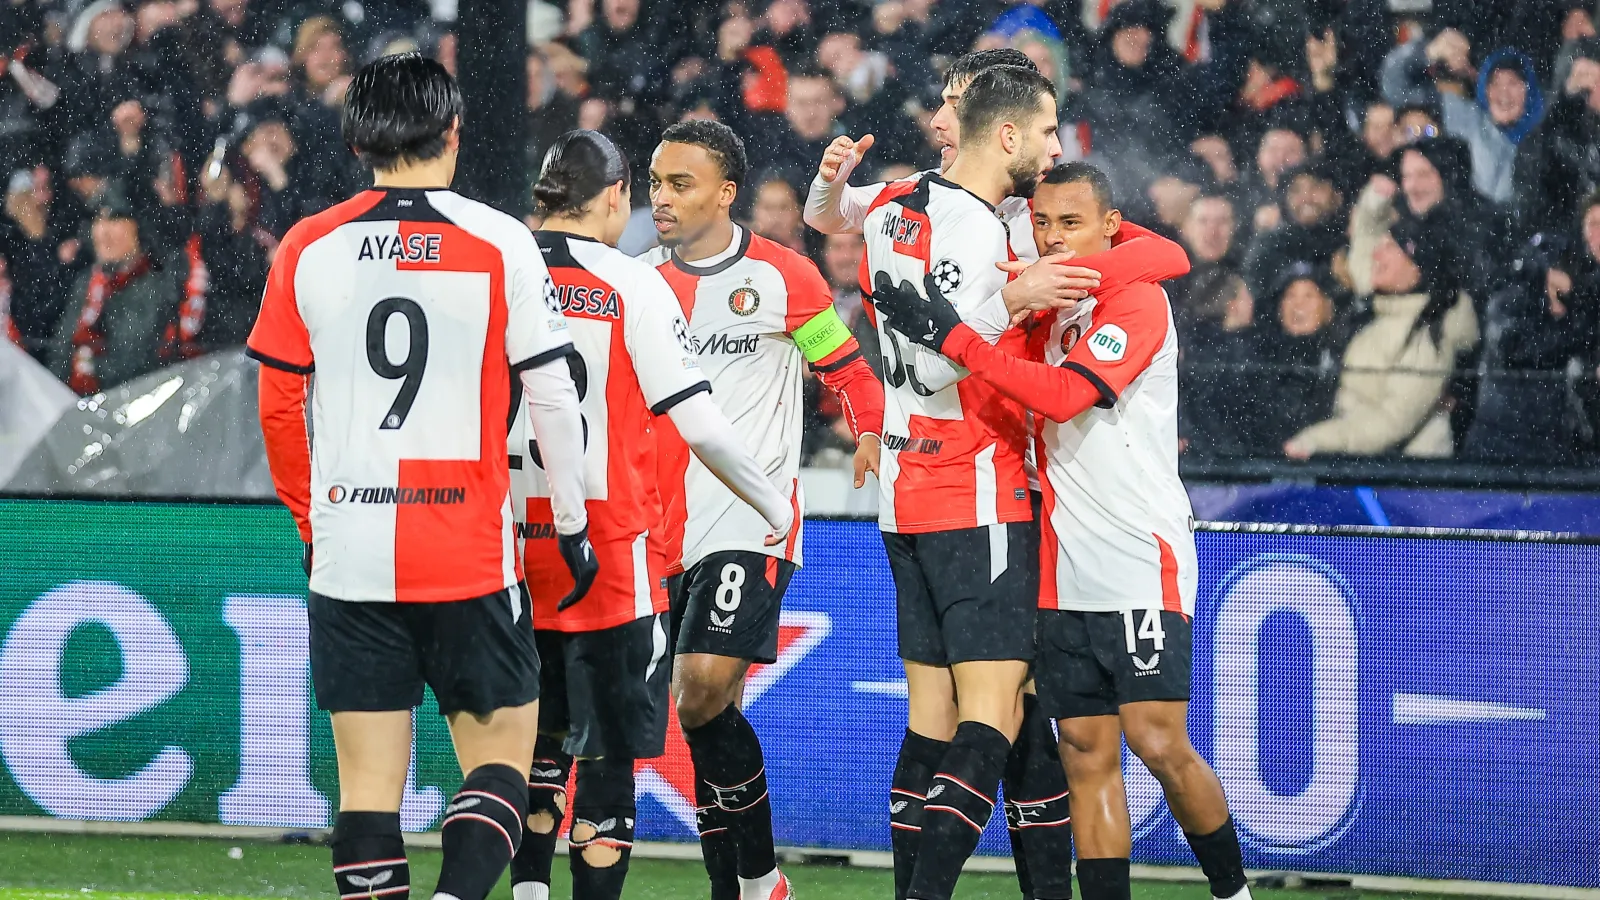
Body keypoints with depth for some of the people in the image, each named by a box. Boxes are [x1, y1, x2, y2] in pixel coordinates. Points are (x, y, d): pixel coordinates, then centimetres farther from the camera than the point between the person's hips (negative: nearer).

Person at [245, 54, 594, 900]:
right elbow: (552, 396, -1)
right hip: (470, 556, -2)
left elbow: (279, 409, 9)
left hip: (348, 554, 2)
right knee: (500, 753, 6)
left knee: (369, 780, 5)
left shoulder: (306, 249, 4)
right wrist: (573, 526, 11)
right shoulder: (499, 243, -3)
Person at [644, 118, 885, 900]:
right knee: (706, 716, 6)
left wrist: (872, 431, -7)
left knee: (703, 692, -19)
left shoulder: (782, 278, -2)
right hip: (667, 529, 5)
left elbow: (848, 368, 7)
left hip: (753, 520, -5)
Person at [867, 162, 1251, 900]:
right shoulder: (1048, 307, 16)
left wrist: (952, 337, -22)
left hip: (1142, 564, -7)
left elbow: (1063, 394, -21)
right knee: (1087, 757, 2)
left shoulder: (1138, 301, -8)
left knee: (1160, 746, -10)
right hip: (1064, 576, 7)